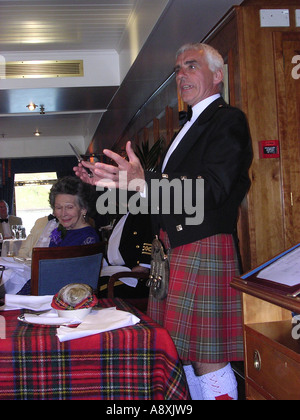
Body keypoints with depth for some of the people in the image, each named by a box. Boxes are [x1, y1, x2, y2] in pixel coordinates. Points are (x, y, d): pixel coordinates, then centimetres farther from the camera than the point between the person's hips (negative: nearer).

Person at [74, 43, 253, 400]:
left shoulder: (228, 120, -5)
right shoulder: (190, 126, 25)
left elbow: (212, 189, -19)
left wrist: (144, 181, -29)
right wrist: (121, 181, 11)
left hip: (203, 248, -9)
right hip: (173, 249, 9)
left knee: (208, 362, -5)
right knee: (181, 356, 13)